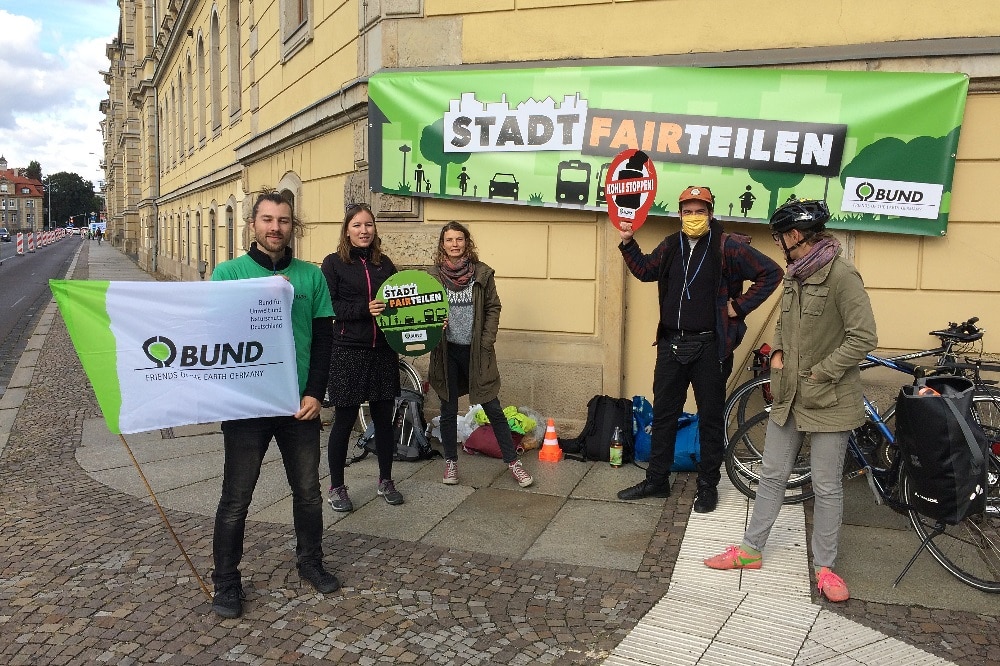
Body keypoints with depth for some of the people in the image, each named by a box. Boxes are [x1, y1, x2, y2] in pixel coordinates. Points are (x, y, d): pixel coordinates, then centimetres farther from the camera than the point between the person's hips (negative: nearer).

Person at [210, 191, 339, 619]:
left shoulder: (311, 276, 3)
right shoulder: (228, 273, -2)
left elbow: (323, 338, 3)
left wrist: (314, 392, -5)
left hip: (300, 404, 3)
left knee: (308, 491, 15)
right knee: (236, 499, 7)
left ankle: (310, 562, 35)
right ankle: (226, 582, 23)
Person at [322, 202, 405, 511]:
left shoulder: (384, 264, 10)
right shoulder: (334, 263, -2)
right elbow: (327, 307, -10)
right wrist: (364, 309, -20)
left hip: (383, 352, 4)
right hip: (347, 353, -4)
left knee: (384, 418, 11)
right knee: (344, 421, 4)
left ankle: (386, 481, 28)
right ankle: (336, 487, 20)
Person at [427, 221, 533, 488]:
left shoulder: (482, 273, -2)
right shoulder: (433, 275, 1)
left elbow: (493, 309, 1)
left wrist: (486, 343, -6)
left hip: (476, 351, -1)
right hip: (446, 351, 1)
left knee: (493, 408, 2)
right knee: (448, 410, 11)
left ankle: (512, 461, 13)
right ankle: (450, 461, 25)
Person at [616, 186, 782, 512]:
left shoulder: (727, 247, -9)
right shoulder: (671, 245, 7)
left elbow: (771, 273, -8)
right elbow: (645, 271, 21)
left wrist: (739, 306, -9)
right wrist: (628, 243, 7)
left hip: (709, 347, -5)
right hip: (670, 344, 5)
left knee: (710, 418, 7)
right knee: (663, 415, 12)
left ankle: (708, 486, 21)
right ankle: (656, 480, 26)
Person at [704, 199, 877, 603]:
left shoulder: (841, 274, -17)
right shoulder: (795, 273, 7)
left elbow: (863, 338, -19)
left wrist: (819, 373, -17)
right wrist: (778, 353, 5)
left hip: (828, 399, -7)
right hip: (788, 394, 7)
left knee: (827, 487, 7)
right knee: (772, 475, 15)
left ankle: (824, 566, 23)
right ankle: (750, 549, 27)